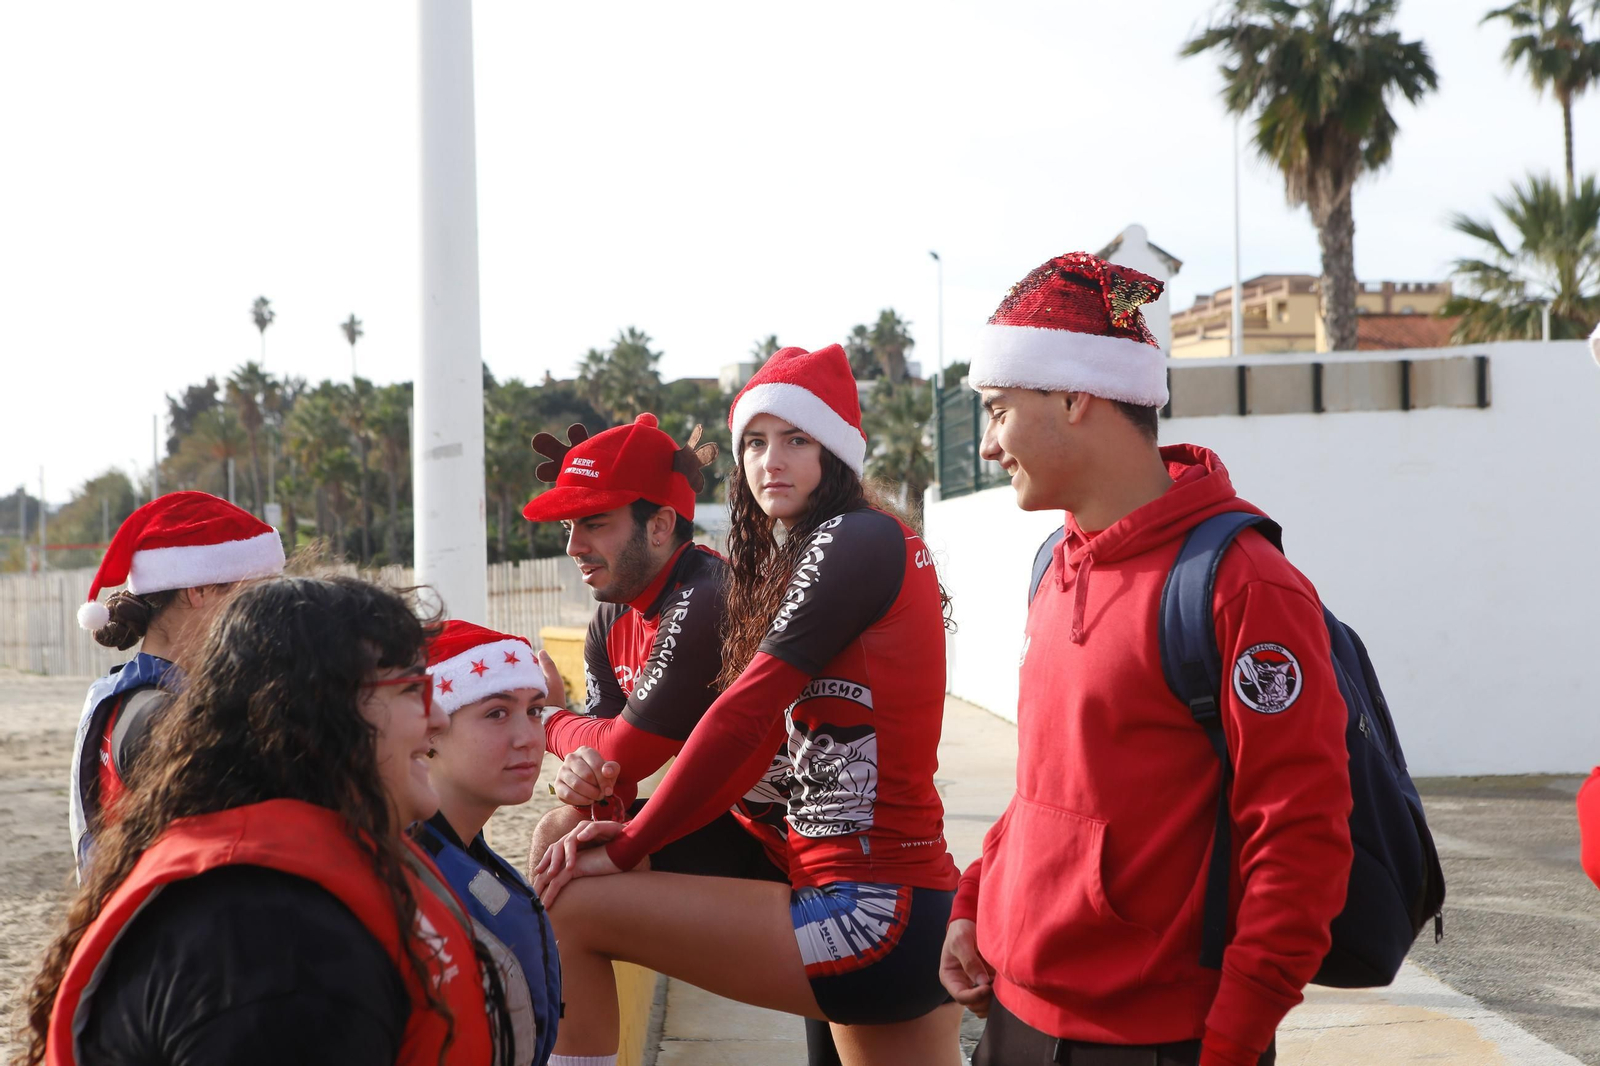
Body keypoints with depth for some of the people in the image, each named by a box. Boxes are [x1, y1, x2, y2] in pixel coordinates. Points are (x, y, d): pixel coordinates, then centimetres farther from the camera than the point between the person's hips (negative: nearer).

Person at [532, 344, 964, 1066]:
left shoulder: (859, 540, -9)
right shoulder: (790, 567, 20)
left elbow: (743, 713, -14)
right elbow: (754, 752, 13)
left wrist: (628, 850, -6)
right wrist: (629, 831, -1)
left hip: (874, 912, -9)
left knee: (568, 908, -7)